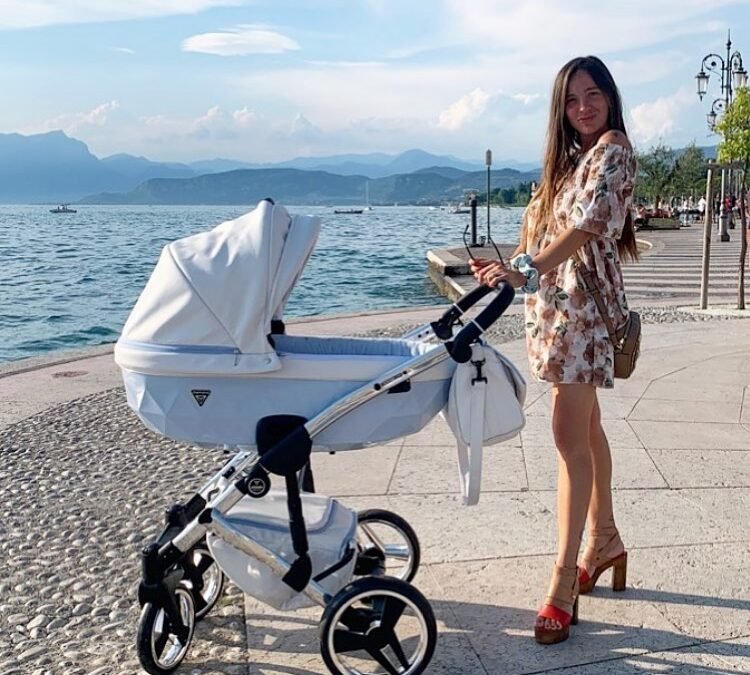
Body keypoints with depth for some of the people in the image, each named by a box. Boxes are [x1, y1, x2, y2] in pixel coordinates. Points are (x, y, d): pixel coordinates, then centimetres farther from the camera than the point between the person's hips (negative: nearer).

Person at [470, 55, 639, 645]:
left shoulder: (612, 149, -8)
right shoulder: (571, 157, 18)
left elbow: (588, 224, -24)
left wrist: (527, 270, -34)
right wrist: (510, 266, 7)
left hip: (585, 302, -8)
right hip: (557, 302, 9)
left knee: (571, 431, -13)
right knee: (584, 425, 14)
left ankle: (565, 581, -10)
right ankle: (605, 540, 28)